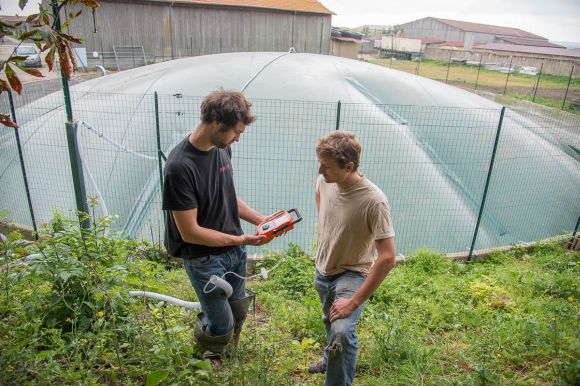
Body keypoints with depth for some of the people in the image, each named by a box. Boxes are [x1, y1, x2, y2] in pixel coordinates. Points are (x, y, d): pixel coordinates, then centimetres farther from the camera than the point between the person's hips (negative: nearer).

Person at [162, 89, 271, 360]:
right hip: (204, 258, -6)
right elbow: (190, 232, -23)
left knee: (239, 310, 24)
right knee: (222, 325, 9)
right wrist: (241, 240, -19)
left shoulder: (222, 148, -5)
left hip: (235, 251, 7)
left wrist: (259, 219, -3)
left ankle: (229, 352, 57)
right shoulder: (180, 167, -27)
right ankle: (207, 358, 45)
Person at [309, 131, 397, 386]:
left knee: (341, 332, -28)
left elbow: (387, 258, -30)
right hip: (322, 270, 6)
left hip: (351, 275, -6)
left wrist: (355, 301, -28)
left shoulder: (374, 202, -32)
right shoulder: (323, 182, -14)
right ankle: (332, 359, 57)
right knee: (330, 321, 27)